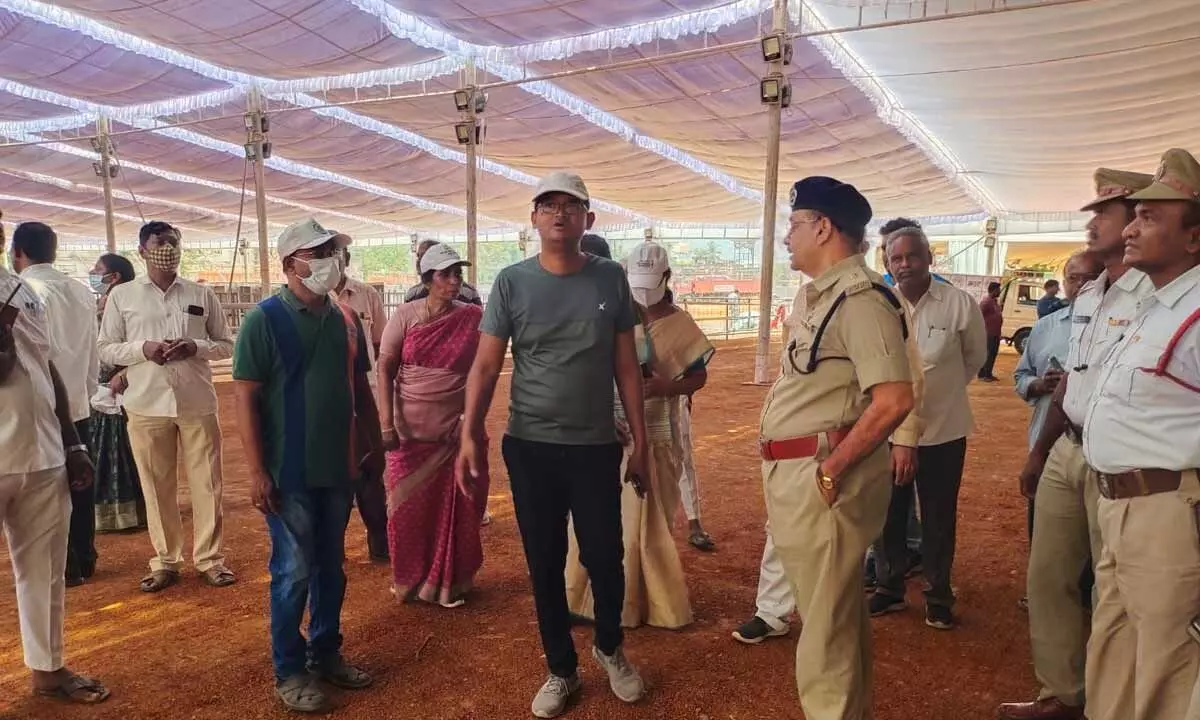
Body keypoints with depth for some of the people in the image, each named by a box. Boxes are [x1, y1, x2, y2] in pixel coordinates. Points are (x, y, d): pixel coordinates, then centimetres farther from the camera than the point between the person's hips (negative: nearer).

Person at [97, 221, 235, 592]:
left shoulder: (202, 294, 5)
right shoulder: (121, 295, 4)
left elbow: (226, 345, 7)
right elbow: (105, 350, 5)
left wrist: (195, 347, -13)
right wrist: (142, 349, -14)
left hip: (197, 404, 0)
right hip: (147, 406, 0)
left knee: (207, 485, 5)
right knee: (157, 487, 8)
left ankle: (209, 558, 17)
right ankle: (165, 561, 22)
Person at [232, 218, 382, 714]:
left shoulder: (346, 319, 6)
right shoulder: (264, 319, -10)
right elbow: (245, 397, -12)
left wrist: (375, 445, 13)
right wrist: (257, 471, -15)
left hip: (339, 467, 5)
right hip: (289, 472, -5)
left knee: (331, 566, 16)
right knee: (293, 571, 4)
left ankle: (326, 653, 32)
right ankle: (288, 670, 21)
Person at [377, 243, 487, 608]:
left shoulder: (473, 318, -1)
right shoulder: (406, 315, -3)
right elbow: (385, 369, -3)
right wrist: (387, 423, -9)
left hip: (455, 430, 1)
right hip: (410, 430, 0)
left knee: (455, 509, 6)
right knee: (409, 508, 8)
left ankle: (449, 582, 22)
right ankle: (409, 580, 27)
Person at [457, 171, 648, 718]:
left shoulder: (611, 279, 2)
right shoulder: (512, 283, -2)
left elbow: (626, 366, 6)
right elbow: (486, 365, -3)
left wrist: (640, 441, 5)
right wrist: (470, 433, -13)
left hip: (596, 447, 1)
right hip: (529, 448, 0)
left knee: (605, 559, 6)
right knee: (545, 566, 10)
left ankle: (609, 648, 36)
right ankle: (561, 670, 30)